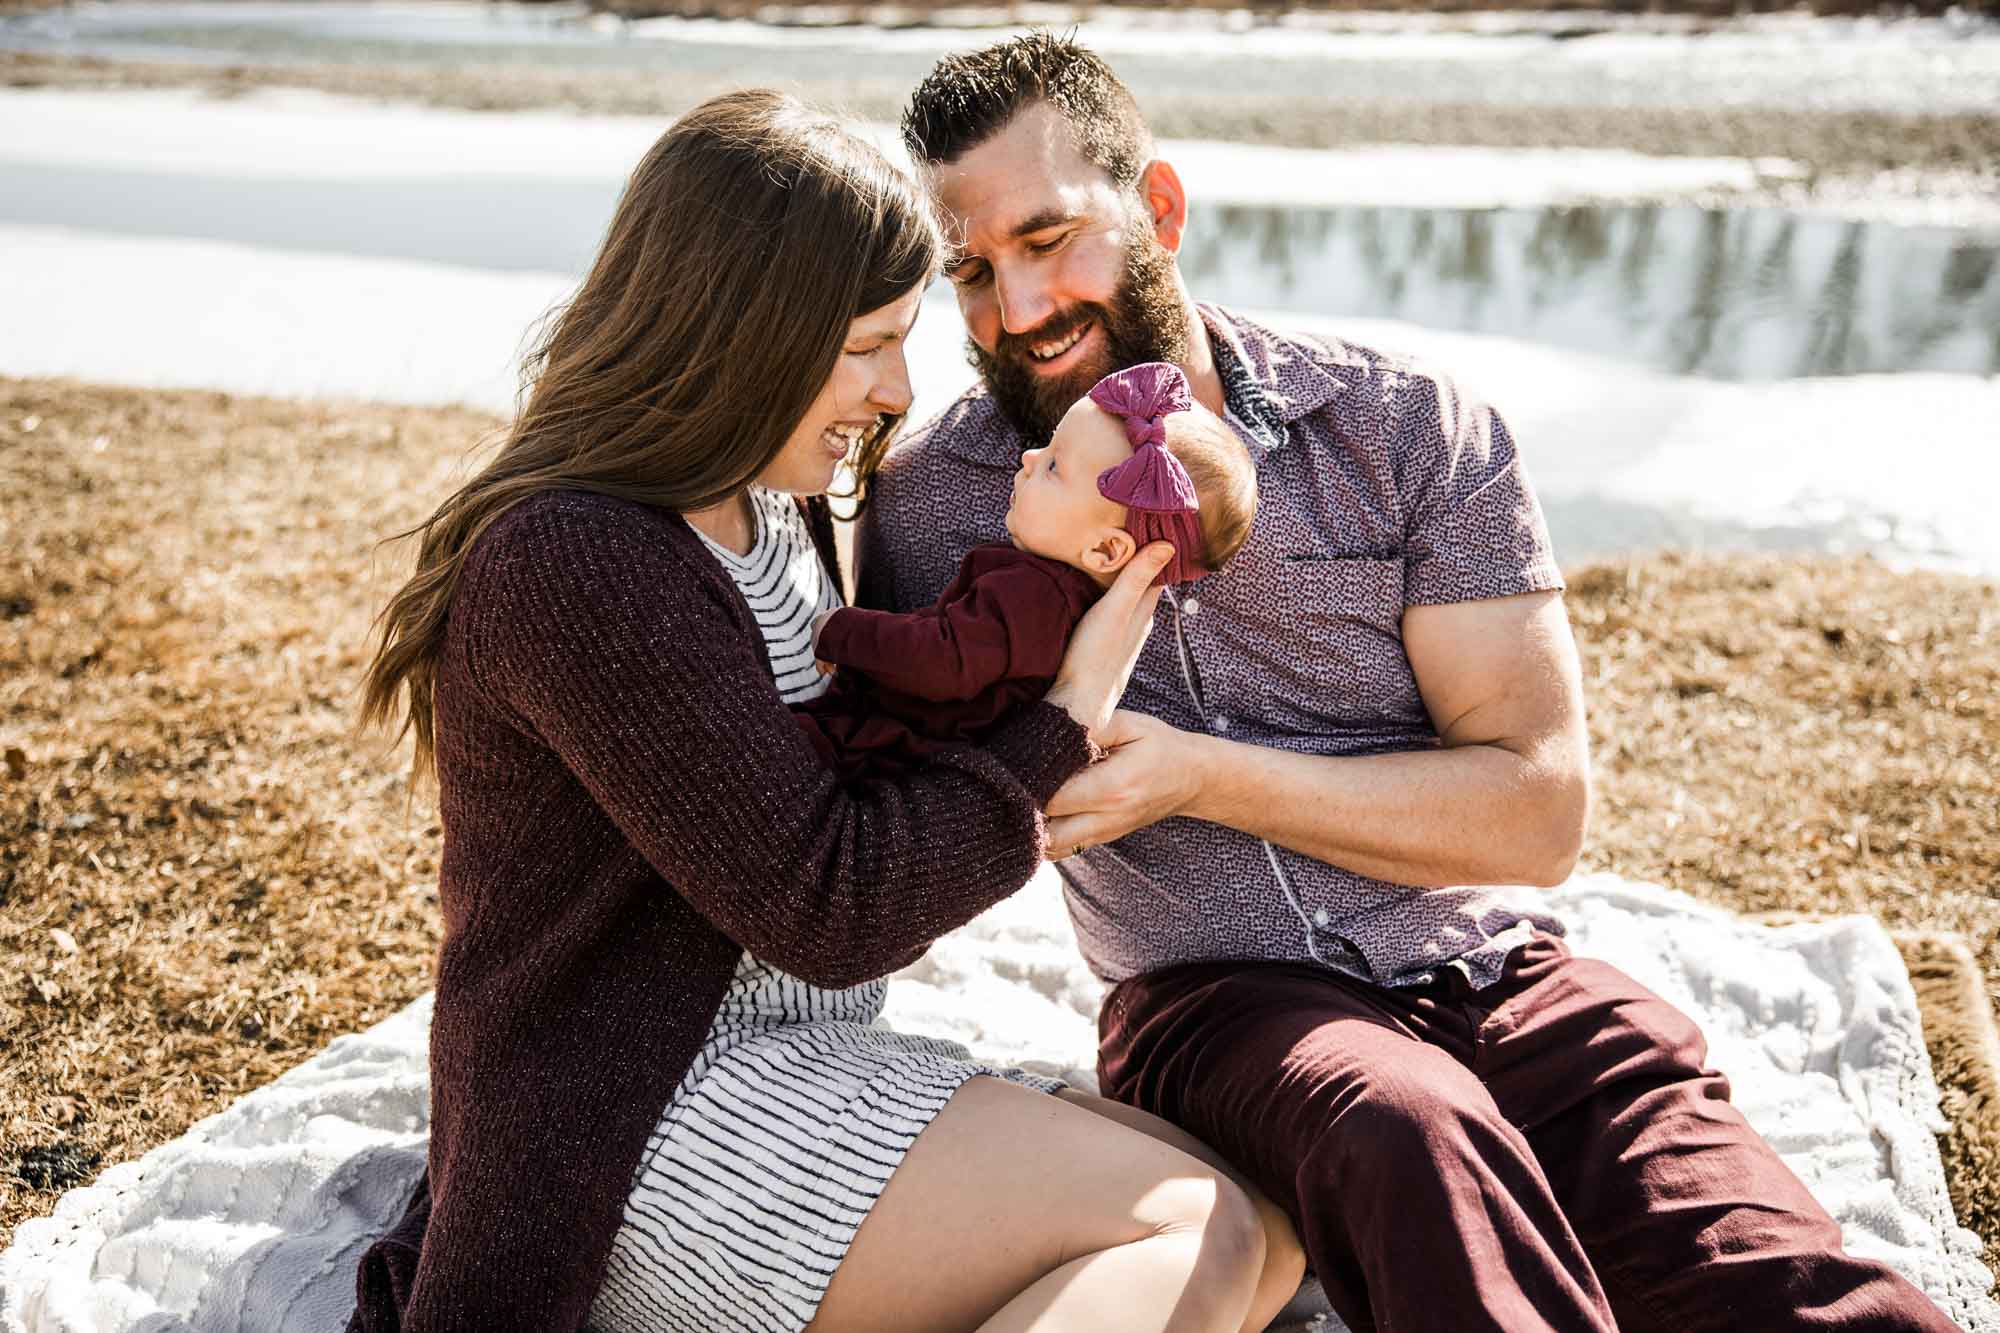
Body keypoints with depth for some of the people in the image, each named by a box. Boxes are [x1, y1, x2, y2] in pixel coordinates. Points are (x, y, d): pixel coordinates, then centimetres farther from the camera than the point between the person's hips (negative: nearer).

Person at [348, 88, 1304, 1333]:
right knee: (1201, 1233, -18)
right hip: (643, 1131, -9)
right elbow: (829, 910, -19)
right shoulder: (578, 563, -20)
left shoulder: (773, 511, 11)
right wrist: (1065, 720, -9)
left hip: (808, 1070, 9)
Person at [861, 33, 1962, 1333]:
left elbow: (1540, 809, -2)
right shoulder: (927, 499, 4)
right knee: (1402, 1125, -36)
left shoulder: (1415, 428, 1)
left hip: (1494, 976, 1)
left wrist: (1202, 776, -13)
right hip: (1216, 1001, 0)